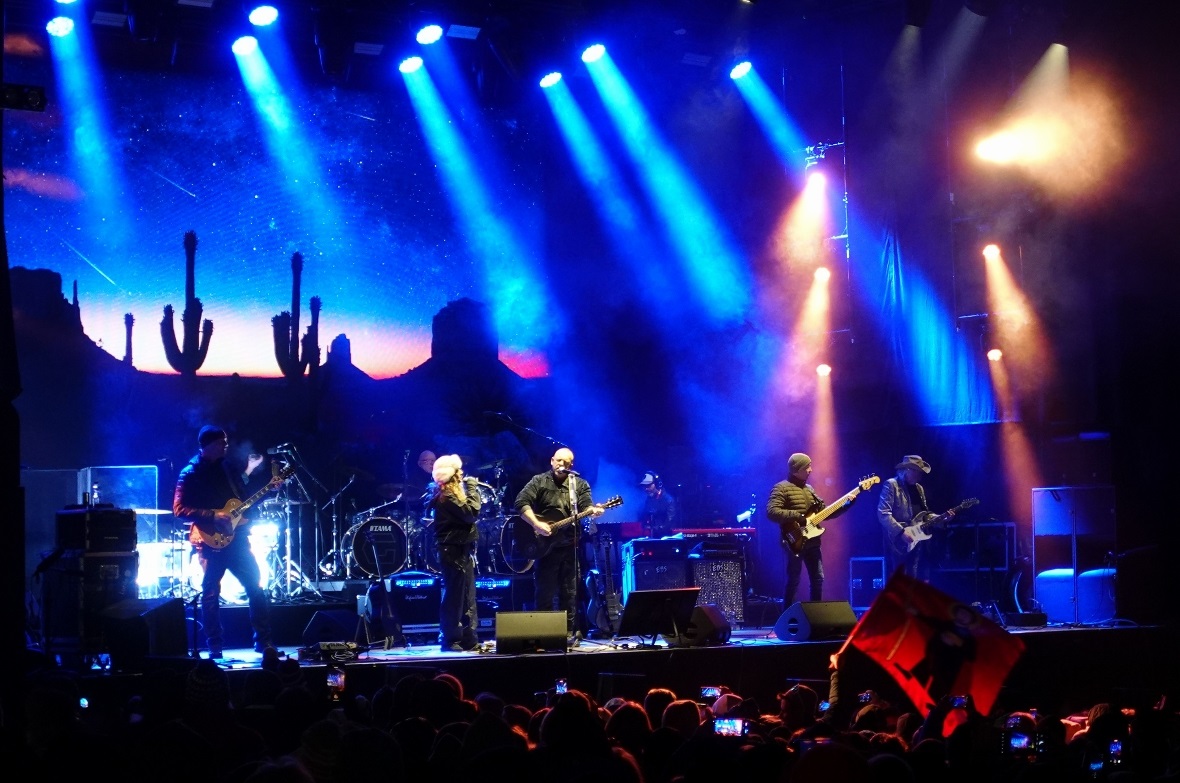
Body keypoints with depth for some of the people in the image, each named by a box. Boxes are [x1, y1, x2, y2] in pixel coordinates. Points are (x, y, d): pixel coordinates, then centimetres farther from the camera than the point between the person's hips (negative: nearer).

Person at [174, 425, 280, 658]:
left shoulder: (227, 467, 12)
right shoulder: (190, 473, -7)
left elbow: (243, 497, 20)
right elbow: (179, 509, -14)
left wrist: (268, 488, 5)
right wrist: (213, 515, -21)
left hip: (235, 536, 6)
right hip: (210, 541, -6)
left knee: (255, 585, 4)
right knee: (210, 593, -1)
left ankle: (263, 640, 11)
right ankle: (215, 647, 8)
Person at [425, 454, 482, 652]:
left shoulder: (451, 492, 17)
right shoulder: (445, 496, -15)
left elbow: (466, 513, 14)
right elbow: (471, 512, -22)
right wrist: (472, 488, -14)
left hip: (462, 548, 10)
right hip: (453, 550, -10)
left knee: (467, 596, 10)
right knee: (454, 596, -6)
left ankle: (469, 639, 13)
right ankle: (449, 639, 0)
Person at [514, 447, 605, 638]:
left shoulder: (580, 484, 9)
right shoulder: (538, 481, 2)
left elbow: (585, 506, -5)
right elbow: (521, 502, -9)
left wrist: (593, 510, -28)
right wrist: (536, 524, -20)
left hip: (570, 545, 2)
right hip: (545, 545, -2)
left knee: (570, 592, 5)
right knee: (544, 592, 1)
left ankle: (568, 632, 11)